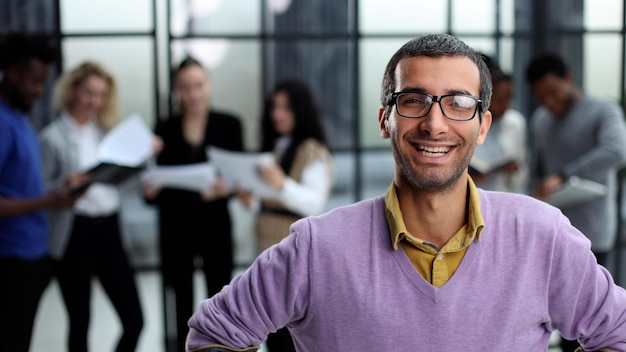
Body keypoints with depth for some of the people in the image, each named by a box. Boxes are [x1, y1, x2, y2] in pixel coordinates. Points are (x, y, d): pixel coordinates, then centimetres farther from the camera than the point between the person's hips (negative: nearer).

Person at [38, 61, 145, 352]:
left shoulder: (107, 130, 12)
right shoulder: (52, 137, -3)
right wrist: (66, 186, -22)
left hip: (109, 229, 5)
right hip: (74, 234, -4)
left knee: (134, 319, 2)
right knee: (80, 323, 6)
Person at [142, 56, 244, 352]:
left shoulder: (229, 125, 0)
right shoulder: (165, 129, 3)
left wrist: (226, 189, -21)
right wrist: (151, 191, -16)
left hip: (215, 226, -1)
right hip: (176, 228, 1)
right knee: (183, 304, 8)